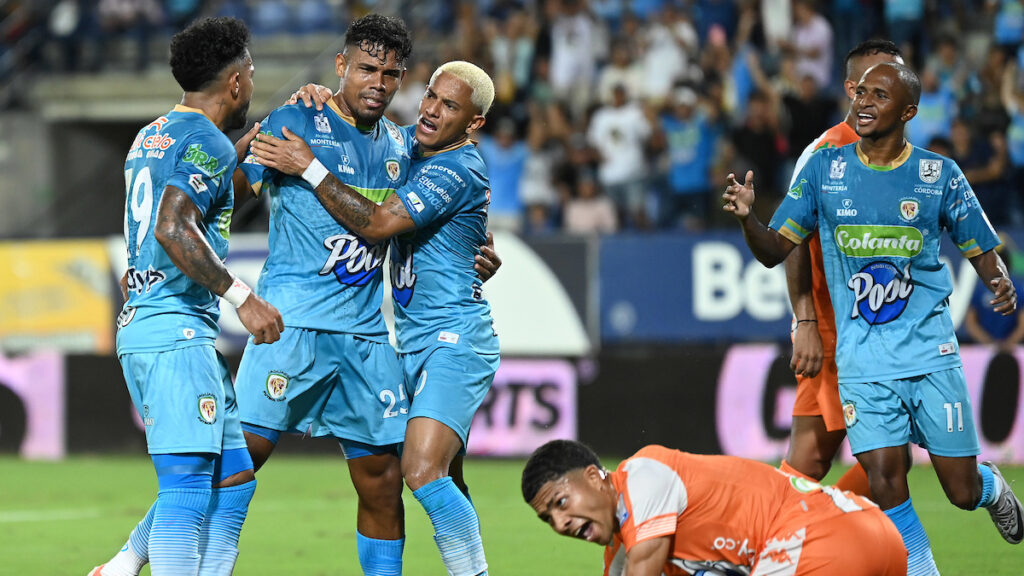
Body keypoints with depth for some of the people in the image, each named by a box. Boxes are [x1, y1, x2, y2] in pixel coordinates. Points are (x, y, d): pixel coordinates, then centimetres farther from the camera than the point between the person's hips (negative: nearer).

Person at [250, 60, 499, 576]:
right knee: (439, 480, 11)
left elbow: (376, 223, -21)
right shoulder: (411, 143, 11)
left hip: (454, 340, -10)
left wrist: (308, 168, -18)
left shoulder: (456, 170, -16)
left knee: (423, 471, -23)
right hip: (415, 341, 10)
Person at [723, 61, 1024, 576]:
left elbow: (981, 252, 8)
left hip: (931, 351, 0)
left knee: (962, 490, 2)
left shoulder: (940, 175, 0)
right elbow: (775, 251, 5)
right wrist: (747, 219, -16)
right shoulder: (824, 169, 3)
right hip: (862, 357, 0)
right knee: (884, 477, -14)